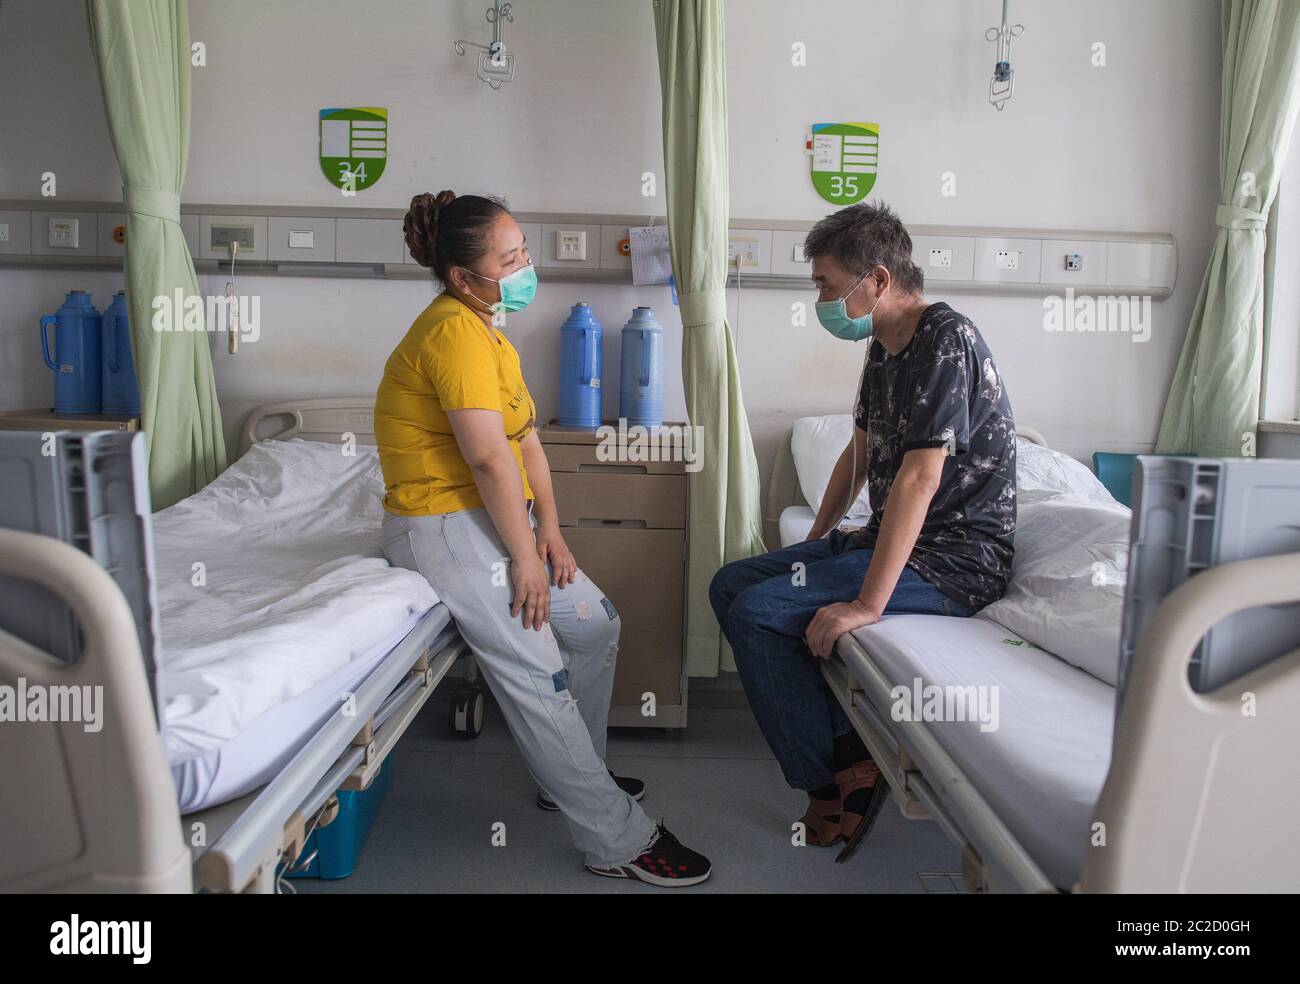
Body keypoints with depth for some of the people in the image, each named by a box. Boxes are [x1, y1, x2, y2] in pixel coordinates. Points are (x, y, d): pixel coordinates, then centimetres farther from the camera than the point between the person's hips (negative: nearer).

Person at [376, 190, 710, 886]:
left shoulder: (486, 326, 12)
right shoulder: (454, 330, -19)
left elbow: (526, 438, 8)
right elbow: (488, 457, -24)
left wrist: (548, 532, 2)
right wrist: (524, 555, -18)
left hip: (495, 516, 10)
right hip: (446, 526, -10)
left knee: (595, 623, 13)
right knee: (538, 679, -9)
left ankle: (577, 776, 29)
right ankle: (619, 842, 2)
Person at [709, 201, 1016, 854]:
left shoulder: (945, 340, -19)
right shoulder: (885, 347, 11)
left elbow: (919, 480, -27)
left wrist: (868, 604, -29)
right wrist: (816, 540, 20)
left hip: (954, 561, -10)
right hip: (891, 539, 10)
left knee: (757, 614, -20)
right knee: (729, 585, 5)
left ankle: (832, 779, -3)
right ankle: (846, 742, 3)